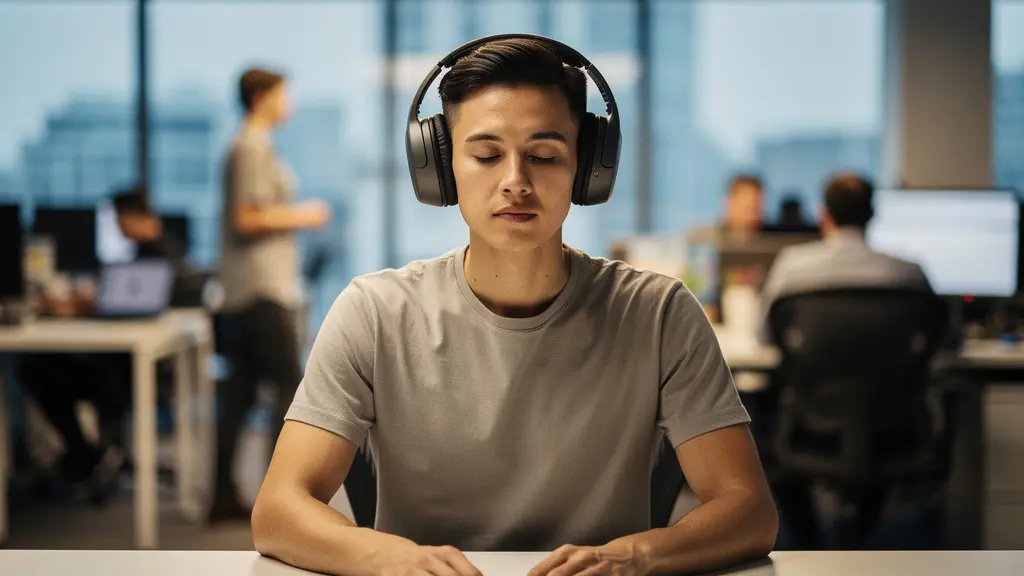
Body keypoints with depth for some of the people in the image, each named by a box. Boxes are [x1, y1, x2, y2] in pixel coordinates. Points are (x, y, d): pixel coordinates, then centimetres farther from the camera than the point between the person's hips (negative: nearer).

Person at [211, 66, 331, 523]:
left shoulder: (252, 146, 18)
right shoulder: (252, 149, -13)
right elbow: (246, 219, -19)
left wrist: (295, 215, 17)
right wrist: (301, 217, -11)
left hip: (253, 291, 10)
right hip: (262, 289, -10)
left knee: (240, 394, 10)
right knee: (290, 387, -8)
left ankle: (224, 498, 13)